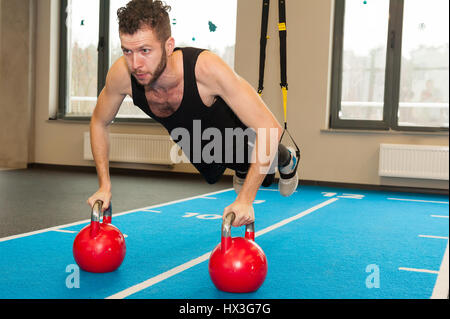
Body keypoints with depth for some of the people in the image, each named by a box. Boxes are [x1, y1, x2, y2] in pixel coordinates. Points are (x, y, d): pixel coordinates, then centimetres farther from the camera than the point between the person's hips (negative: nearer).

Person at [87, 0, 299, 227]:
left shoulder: (206, 68, -48)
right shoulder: (122, 74, -36)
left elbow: (269, 127, -44)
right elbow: (99, 122, -13)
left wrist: (245, 199, -43)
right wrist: (105, 185, -18)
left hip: (234, 132, -3)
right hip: (192, 142, 3)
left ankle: (286, 160, 18)